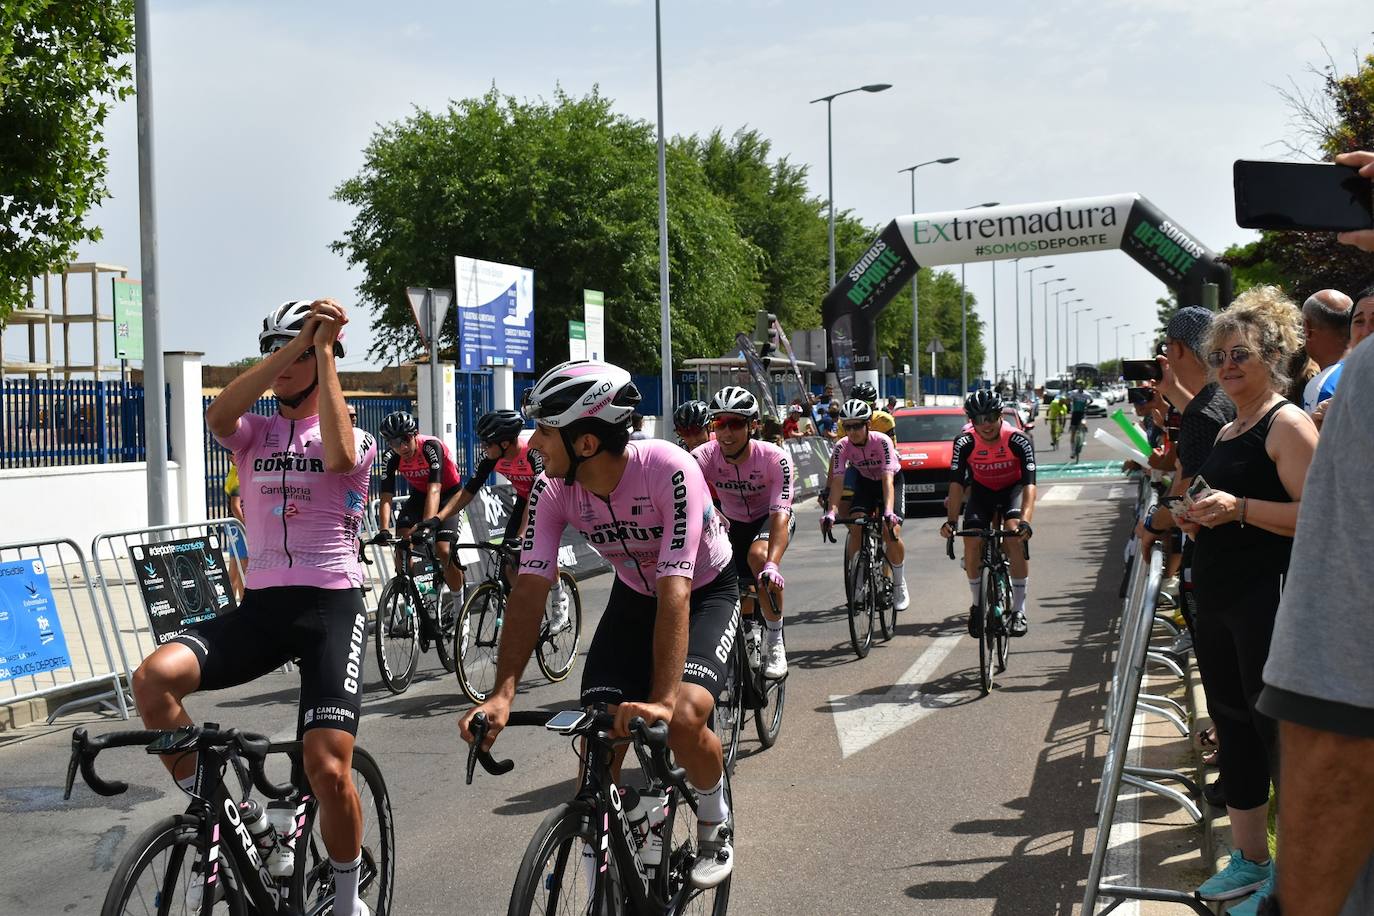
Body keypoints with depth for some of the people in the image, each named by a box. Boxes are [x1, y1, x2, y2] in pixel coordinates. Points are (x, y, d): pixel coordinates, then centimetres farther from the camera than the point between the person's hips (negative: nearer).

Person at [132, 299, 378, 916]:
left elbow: (338, 457, -21)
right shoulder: (254, 433, 13)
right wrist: (297, 341, -18)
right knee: (154, 677, -25)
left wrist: (323, 350, -15)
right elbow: (218, 414, -12)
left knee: (328, 767, -17)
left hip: (331, 605, -3)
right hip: (261, 604, 3)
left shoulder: (354, 436, 6)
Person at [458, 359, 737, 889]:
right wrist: (502, 694, -38)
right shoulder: (552, 490, -21)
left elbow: (675, 590, -40)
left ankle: (715, 825, 5)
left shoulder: (669, 470, -36)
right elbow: (530, 588, -26)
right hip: (633, 596, 4)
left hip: (707, 593, -4)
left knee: (684, 719, -28)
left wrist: (661, 700, -48)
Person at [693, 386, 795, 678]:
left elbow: (779, 515, -39)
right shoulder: (702, 457, -25)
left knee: (758, 555, -35)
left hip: (770, 519, -3)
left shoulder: (775, 459, -31)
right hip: (732, 523, 3)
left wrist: (772, 565, -55)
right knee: (742, 605, -3)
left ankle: (775, 642, -18)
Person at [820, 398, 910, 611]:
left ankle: (900, 585, 0)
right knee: (856, 528, -21)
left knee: (892, 532, -21)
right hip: (864, 483, 3)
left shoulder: (882, 441, -31)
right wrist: (830, 513, -42)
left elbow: (888, 480, -38)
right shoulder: (842, 446, -21)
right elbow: (837, 481, -27)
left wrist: (889, 511, -52)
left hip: (891, 482, -3)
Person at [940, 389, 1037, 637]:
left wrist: (1025, 521, -49)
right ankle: (977, 605, 7)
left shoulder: (1018, 440, -29)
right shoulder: (964, 442, -24)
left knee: (1015, 534, -27)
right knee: (971, 543, -17)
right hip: (981, 489, 2)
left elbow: (1029, 485, -35)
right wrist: (951, 521, -38)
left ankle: (1019, 610, -18)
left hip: (1013, 488, -2)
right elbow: (956, 484, -25)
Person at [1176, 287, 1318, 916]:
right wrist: (1198, 522, 10)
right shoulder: (1227, 431, 17)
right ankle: (1249, 861, 27)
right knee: (1232, 727, 15)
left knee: (1277, 732, -4)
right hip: (1217, 600, 9)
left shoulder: (1287, 424, -10)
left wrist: (1237, 508, -25)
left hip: (1269, 600, -9)